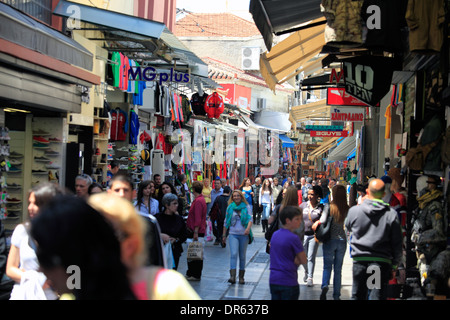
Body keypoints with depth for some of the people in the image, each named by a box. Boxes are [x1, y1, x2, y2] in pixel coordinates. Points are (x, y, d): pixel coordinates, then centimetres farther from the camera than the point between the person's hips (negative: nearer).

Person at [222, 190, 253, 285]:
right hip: (233, 234, 0)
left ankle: (241, 277, 16)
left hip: (244, 235, 0)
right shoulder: (230, 207, 8)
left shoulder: (246, 207, 5)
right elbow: (226, 222, 13)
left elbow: (250, 218, -5)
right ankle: (232, 276, -22)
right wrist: (224, 235, 13)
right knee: (233, 254, -15)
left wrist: (248, 228, -24)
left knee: (242, 256, 7)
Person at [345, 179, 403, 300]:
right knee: (378, 295, 0)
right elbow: (397, 243, -1)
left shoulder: (354, 210, -3)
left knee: (358, 295, 13)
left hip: (360, 260, 2)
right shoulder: (391, 214, -6)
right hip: (381, 262, -1)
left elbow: (348, 227, 19)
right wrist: (395, 263, 11)